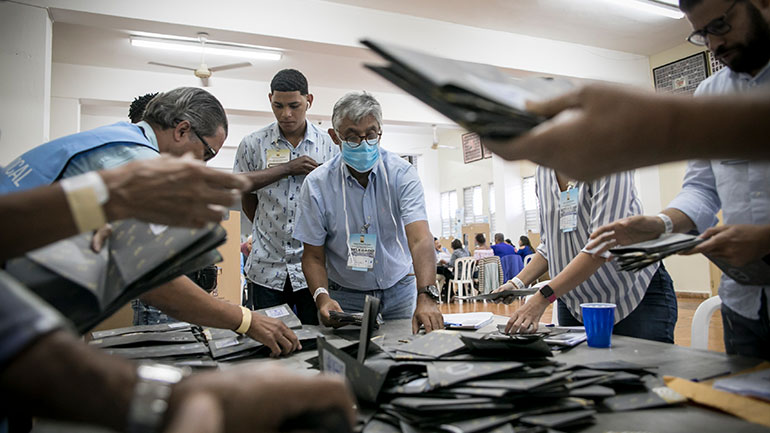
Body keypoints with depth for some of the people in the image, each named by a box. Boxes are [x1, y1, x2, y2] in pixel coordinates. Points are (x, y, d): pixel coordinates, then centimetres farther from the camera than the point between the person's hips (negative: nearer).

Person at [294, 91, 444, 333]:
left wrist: (426, 298, -40)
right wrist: (322, 297, -25)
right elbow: (313, 256, -6)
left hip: (399, 289, 1)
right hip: (346, 296, 0)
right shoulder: (317, 184, -11)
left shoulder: (402, 174, -13)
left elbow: (420, 240, -25)